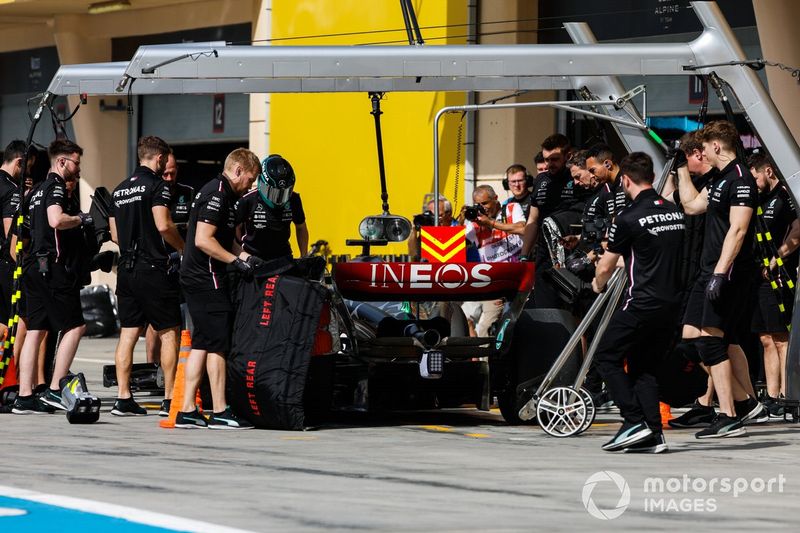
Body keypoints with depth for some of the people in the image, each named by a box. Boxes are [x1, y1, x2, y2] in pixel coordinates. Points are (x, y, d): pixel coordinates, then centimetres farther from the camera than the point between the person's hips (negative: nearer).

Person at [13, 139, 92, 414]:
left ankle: (25, 397, 3)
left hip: (35, 266, 9)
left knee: (35, 331, 6)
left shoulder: (37, 191, 20)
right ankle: (55, 390, -10)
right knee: (74, 327, -6)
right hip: (54, 266, -9)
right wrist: (81, 219, -9)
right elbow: (56, 220, -26)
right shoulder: (56, 187, -9)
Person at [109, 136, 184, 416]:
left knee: (128, 333, 6)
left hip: (126, 267, 7)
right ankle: (170, 398, -2)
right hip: (152, 268, -7)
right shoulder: (156, 184, -8)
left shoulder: (120, 189, 15)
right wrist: (183, 247, -4)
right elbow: (163, 225, -18)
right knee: (169, 332, 0)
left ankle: (123, 398, 3)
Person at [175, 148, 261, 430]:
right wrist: (236, 261, -18)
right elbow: (203, 240, -23)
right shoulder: (218, 195, -15)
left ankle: (187, 411, 9)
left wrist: (241, 256, 17)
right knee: (219, 343, -8)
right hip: (208, 280, -10)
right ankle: (219, 413, -7)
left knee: (201, 343, 10)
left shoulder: (215, 192, 18)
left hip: (195, 278, 10)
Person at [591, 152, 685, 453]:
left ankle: (634, 421, -8)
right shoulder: (675, 213, 9)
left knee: (607, 357, 3)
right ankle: (653, 434, 4)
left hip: (642, 302, -7)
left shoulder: (629, 218, -10)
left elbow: (605, 266, -1)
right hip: (672, 302, 7)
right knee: (644, 366, 14)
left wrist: (598, 285, 20)